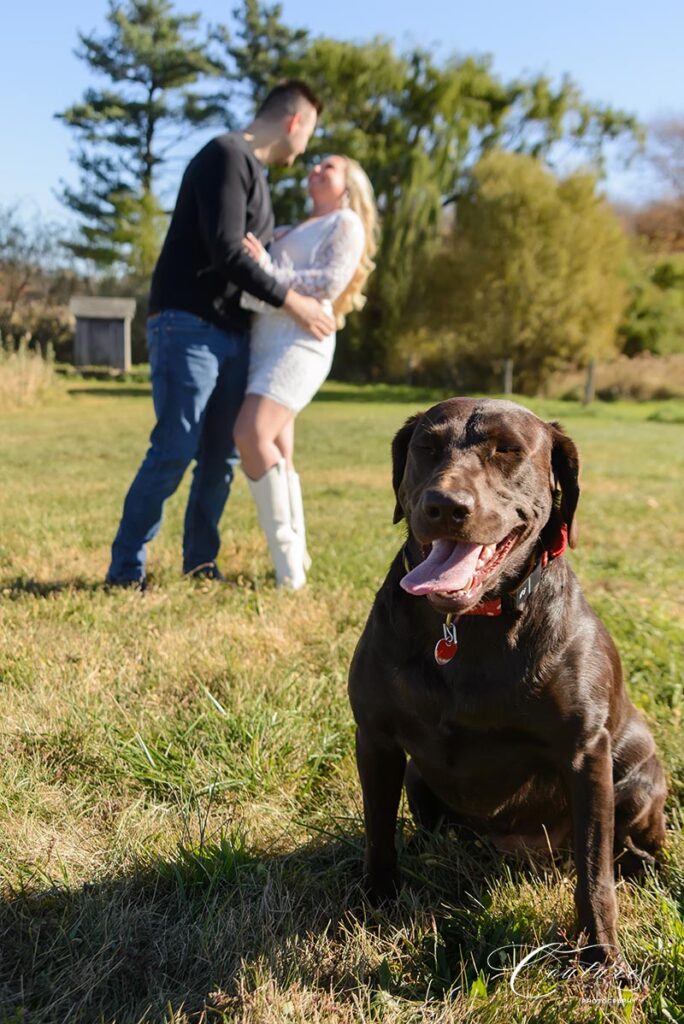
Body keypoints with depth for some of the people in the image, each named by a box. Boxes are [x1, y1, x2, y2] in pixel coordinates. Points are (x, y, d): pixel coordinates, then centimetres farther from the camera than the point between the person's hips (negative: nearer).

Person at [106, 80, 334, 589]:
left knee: (222, 455, 5)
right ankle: (125, 568, -1)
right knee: (175, 449, -11)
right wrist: (290, 301, -15)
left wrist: (324, 297, 25)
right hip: (189, 326, -9)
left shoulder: (253, 170, 22)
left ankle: (200, 564, 13)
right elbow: (225, 250, -18)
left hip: (232, 332, 9)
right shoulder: (226, 155, -7)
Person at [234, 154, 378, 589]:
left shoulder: (347, 222, 10)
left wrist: (268, 270, -12)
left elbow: (330, 283, -7)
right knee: (275, 454, 2)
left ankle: (289, 563, -21)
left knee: (253, 435, -25)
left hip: (300, 342, -8)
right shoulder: (294, 232, 33)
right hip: (264, 343, 8)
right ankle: (294, 560, 7)